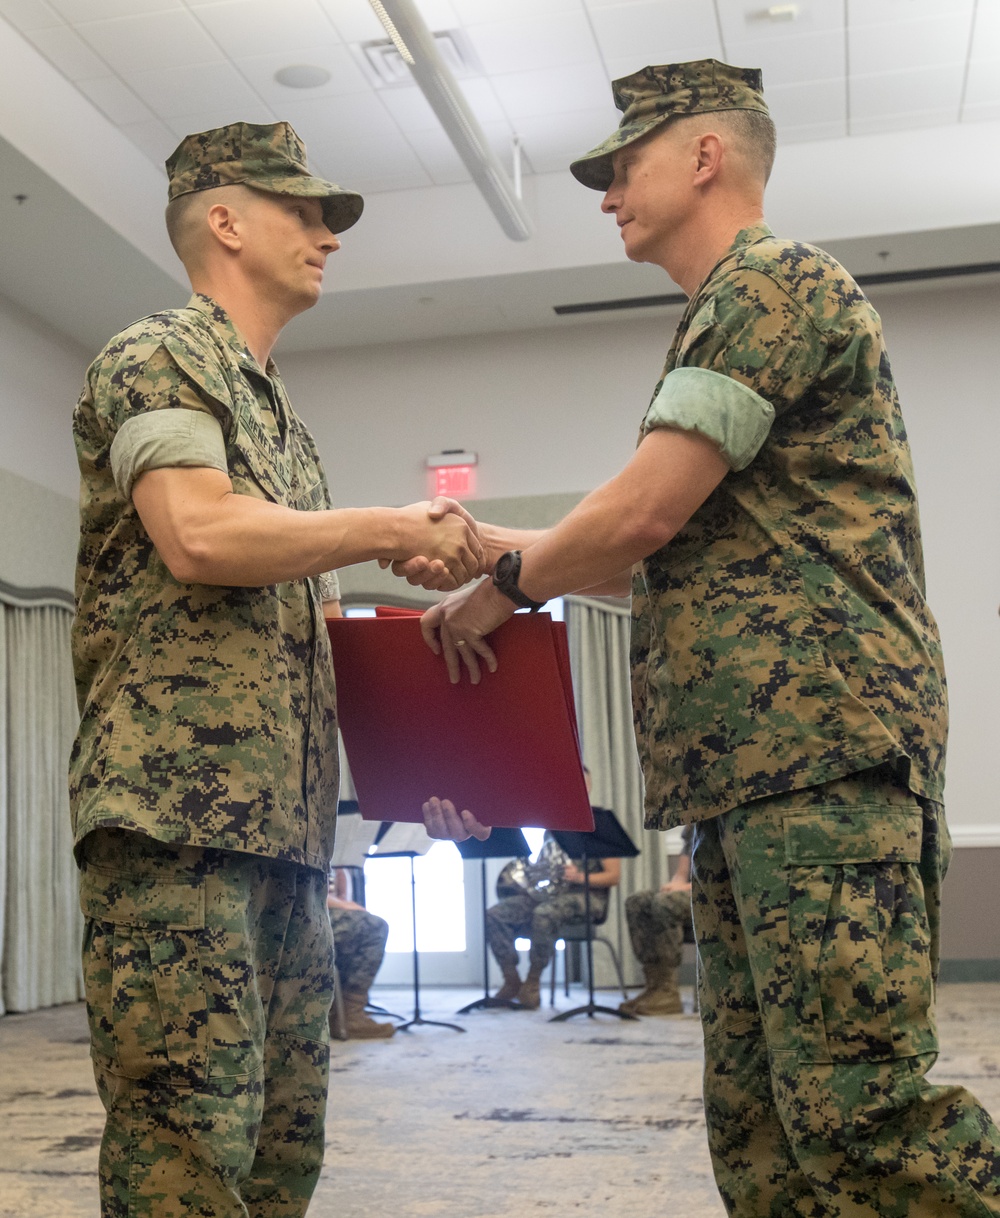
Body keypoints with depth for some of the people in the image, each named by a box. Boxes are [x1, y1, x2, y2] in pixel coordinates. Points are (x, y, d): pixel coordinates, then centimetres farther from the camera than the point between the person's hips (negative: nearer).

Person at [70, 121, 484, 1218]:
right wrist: (390, 529, -9)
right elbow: (198, 534, -18)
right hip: (176, 805, -9)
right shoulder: (160, 356, 0)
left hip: (282, 818, 9)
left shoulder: (273, 408, 26)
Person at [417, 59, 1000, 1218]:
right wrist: (496, 545, 24)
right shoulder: (728, 316, 28)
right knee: (755, 1117, 7)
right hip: (750, 760, 10)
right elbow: (675, 558, 28)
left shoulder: (774, 280, -3)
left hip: (819, 738, -10)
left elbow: (641, 515, -12)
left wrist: (504, 588, 4)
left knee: (857, 1102, -13)